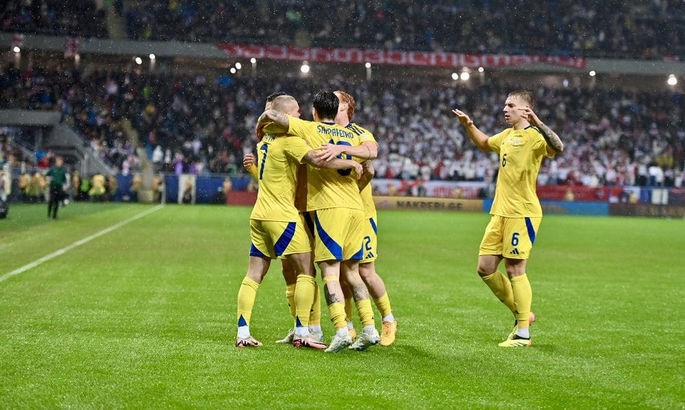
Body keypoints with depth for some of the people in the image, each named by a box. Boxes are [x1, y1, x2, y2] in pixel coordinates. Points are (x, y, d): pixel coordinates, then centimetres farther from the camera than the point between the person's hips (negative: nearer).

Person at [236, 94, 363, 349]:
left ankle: (242, 333, 3)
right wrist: (351, 163, -13)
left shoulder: (265, 141, 14)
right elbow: (318, 160, -24)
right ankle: (301, 333, -6)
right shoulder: (289, 139, -12)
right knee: (306, 271, -1)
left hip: (259, 214, 8)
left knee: (254, 274, 7)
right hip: (281, 215, -8)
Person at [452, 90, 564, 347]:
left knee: (515, 270, -6)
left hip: (522, 213, -9)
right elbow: (485, 144, 37)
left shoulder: (534, 136, -12)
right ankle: (521, 313, 24)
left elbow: (558, 147, -34)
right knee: (485, 269, 8)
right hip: (500, 212, 9)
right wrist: (468, 125, 23)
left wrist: (537, 123, -44)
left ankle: (523, 334, 3)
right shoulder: (507, 135, 15)